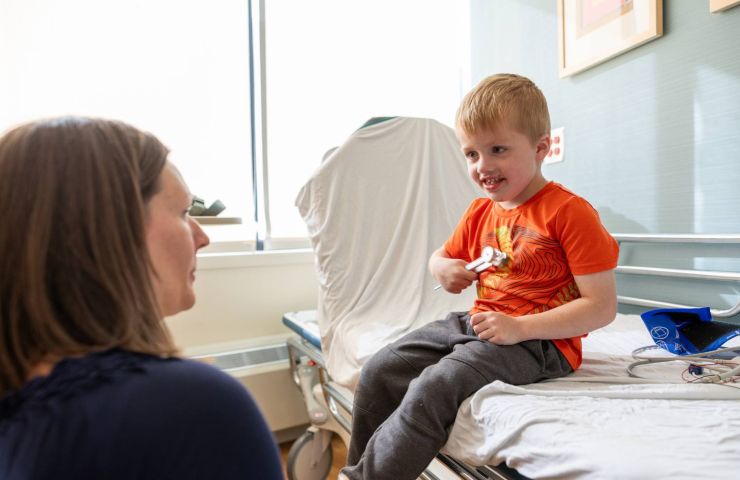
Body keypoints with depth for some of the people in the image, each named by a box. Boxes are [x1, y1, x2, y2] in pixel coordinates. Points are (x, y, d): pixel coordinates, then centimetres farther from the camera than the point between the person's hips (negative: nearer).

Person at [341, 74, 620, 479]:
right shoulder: (479, 212, 9)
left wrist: (520, 327, -24)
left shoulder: (569, 211, -12)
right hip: (475, 323, 7)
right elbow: (442, 256, 23)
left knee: (432, 389, -29)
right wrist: (442, 268, -3)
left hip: (537, 339, -7)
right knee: (378, 372, -4)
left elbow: (602, 307, -14)